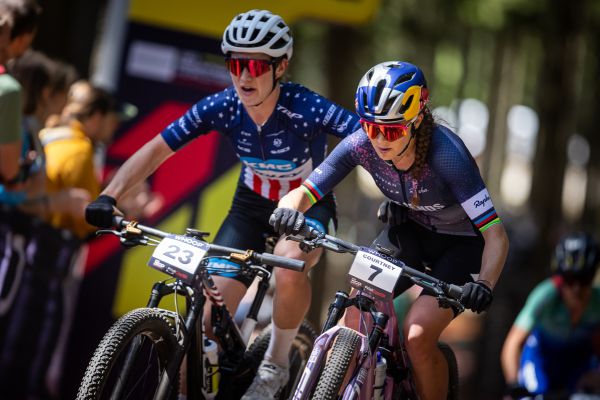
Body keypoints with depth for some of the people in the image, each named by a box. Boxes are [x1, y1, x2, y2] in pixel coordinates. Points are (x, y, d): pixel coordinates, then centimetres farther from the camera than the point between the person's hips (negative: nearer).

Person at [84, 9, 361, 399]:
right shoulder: (221, 107, -21)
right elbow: (156, 149, -15)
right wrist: (109, 197, -27)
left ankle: (276, 365, -11)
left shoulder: (306, 108, -30)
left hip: (308, 203, -3)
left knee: (290, 263, -36)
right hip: (253, 204, 3)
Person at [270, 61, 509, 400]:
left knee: (418, 335, -21)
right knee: (354, 314, -13)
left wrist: (484, 285, -53)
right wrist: (289, 209, -44)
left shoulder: (446, 152, -34)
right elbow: (304, 192, -20)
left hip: (462, 242, -4)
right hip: (410, 229, 4)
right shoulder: (361, 145, -22)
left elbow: (496, 235, -35)